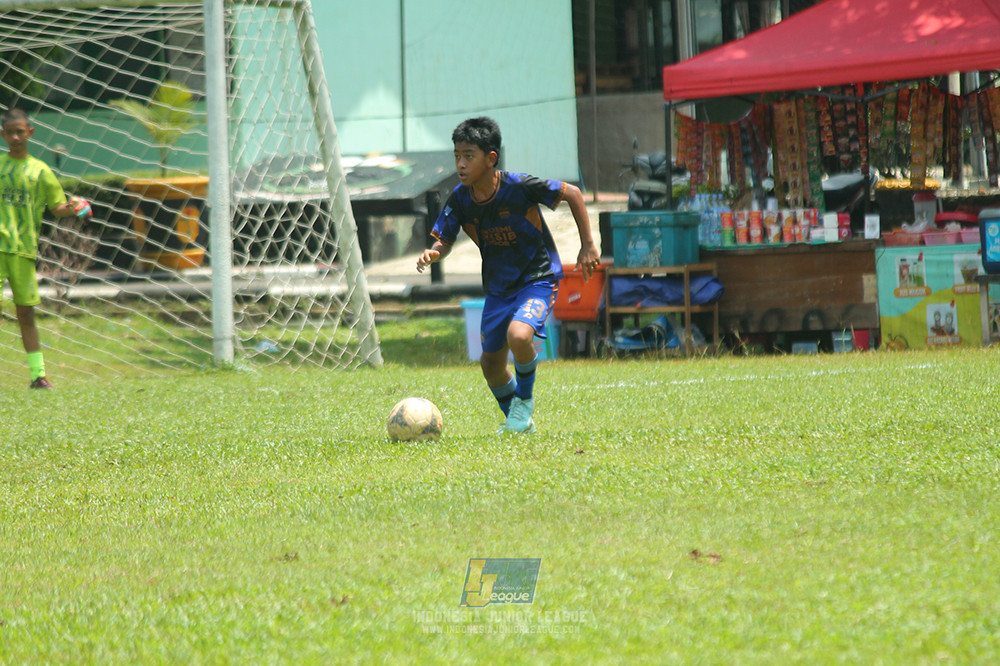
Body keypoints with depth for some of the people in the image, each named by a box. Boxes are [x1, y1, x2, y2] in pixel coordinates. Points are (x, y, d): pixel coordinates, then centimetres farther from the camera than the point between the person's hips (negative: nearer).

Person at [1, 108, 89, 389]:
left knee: (26, 312, 6)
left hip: (24, 248, 2)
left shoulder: (40, 171, 10)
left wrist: (71, 208, -9)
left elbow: (56, 207, 12)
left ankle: (37, 374, 12)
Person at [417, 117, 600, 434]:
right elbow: (445, 240, 0)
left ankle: (525, 399, -4)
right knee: (491, 363, 9)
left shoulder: (519, 187, -23)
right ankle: (518, 421, 35)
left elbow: (572, 193, -12)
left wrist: (587, 246, -11)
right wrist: (432, 253, -25)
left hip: (538, 279, -6)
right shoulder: (460, 199, -9)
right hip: (498, 287, 6)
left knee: (518, 336, -31)